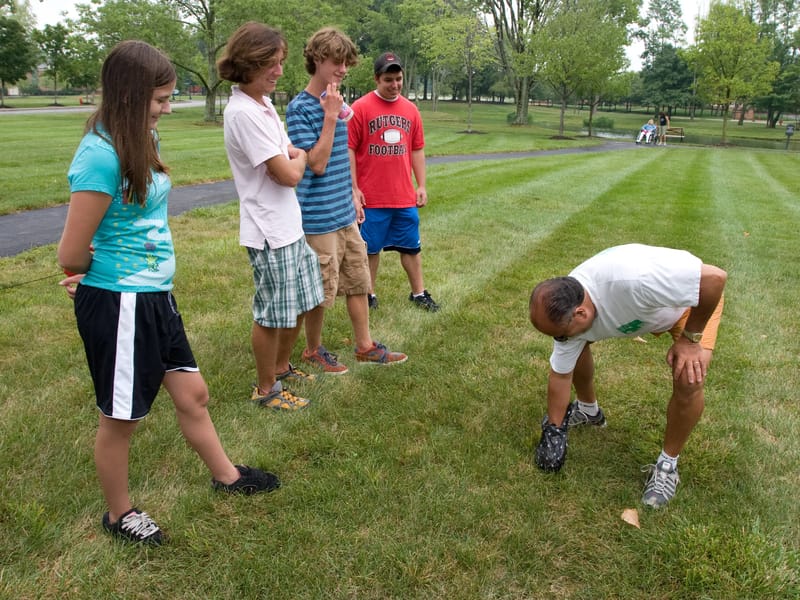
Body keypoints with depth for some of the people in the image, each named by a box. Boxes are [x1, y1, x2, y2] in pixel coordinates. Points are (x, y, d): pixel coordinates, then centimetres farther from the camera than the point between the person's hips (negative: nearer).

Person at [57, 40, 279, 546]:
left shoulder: (142, 141, 5)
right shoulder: (101, 155, -22)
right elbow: (72, 254, -17)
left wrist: (95, 267, 1)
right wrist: (104, 271, 4)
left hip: (156, 296, 8)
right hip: (118, 304, -8)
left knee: (193, 394, 20)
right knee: (121, 418, 12)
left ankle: (226, 475, 42)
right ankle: (120, 514, 36)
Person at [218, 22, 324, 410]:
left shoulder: (263, 104, 10)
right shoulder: (244, 112, -19)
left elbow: (288, 156, 17)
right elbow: (289, 174, -19)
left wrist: (292, 158, -4)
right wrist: (300, 157, 0)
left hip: (289, 225, 9)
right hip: (269, 231, -9)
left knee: (300, 303, 19)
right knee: (273, 315, 4)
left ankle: (281, 368, 39)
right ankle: (266, 389, 23)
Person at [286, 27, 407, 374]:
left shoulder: (335, 103, 10)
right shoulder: (300, 108, -13)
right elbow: (317, 163, -21)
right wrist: (330, 116, -20)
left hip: (345, 215, 8)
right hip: (320, 218, -8)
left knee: (358, 282, 14)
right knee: (321, 291, 5)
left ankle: (365, 346, 28)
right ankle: (313, 351, 25)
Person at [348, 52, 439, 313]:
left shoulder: (410, 109, 7)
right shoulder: (360, 108, -6)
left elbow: (417, 150, 12)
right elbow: (349, 150, -8)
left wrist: (421, 186, 9)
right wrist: (354, 188, -12)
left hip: (405, 196, 4)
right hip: (371, 196, -4)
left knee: (411, 246, 13)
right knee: (370, 248, 9)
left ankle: (419, 293, 26)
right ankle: (369, 294, 25)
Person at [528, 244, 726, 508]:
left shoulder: (633, 279, -47)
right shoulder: (567, 310, -23)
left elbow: (715, 277, -36)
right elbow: (560, 374, -9)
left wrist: (691, 338, -25)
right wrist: (554, 430, -1)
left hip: (695, 299, -5)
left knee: (688, 380, -24)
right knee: (574, 346, -1)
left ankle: (668, 463, 0)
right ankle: (588, 409, 26)